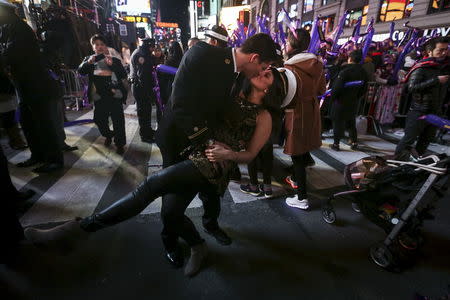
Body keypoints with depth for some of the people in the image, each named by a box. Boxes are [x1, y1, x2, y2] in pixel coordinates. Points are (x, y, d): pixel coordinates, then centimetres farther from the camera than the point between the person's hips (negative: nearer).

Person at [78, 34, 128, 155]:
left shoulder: (114, 60, 8)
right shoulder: (89, 59, 12)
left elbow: (124, 75, -3)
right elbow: (80, 71, -4)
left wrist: (112, 65, -17)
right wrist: (88, 62, -22)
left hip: (115, 95, -2)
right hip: (99, 97, 2)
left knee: (118, 120, -4)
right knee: (99, 120, 8)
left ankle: (120, 144, 9)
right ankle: (108, 135, 37)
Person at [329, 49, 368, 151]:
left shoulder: (345, 71, -19)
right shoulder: (363, 72, 3)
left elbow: (337, 86, -22)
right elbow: (363, 89, 9)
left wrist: (332, 96, -7)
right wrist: (356, 97, 19)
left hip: (341, 101, -6)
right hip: (354, 102, 6)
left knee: (338, 122, 4)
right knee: (351, 122, 19)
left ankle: (336, 144, 9)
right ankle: (354, 143, 23)